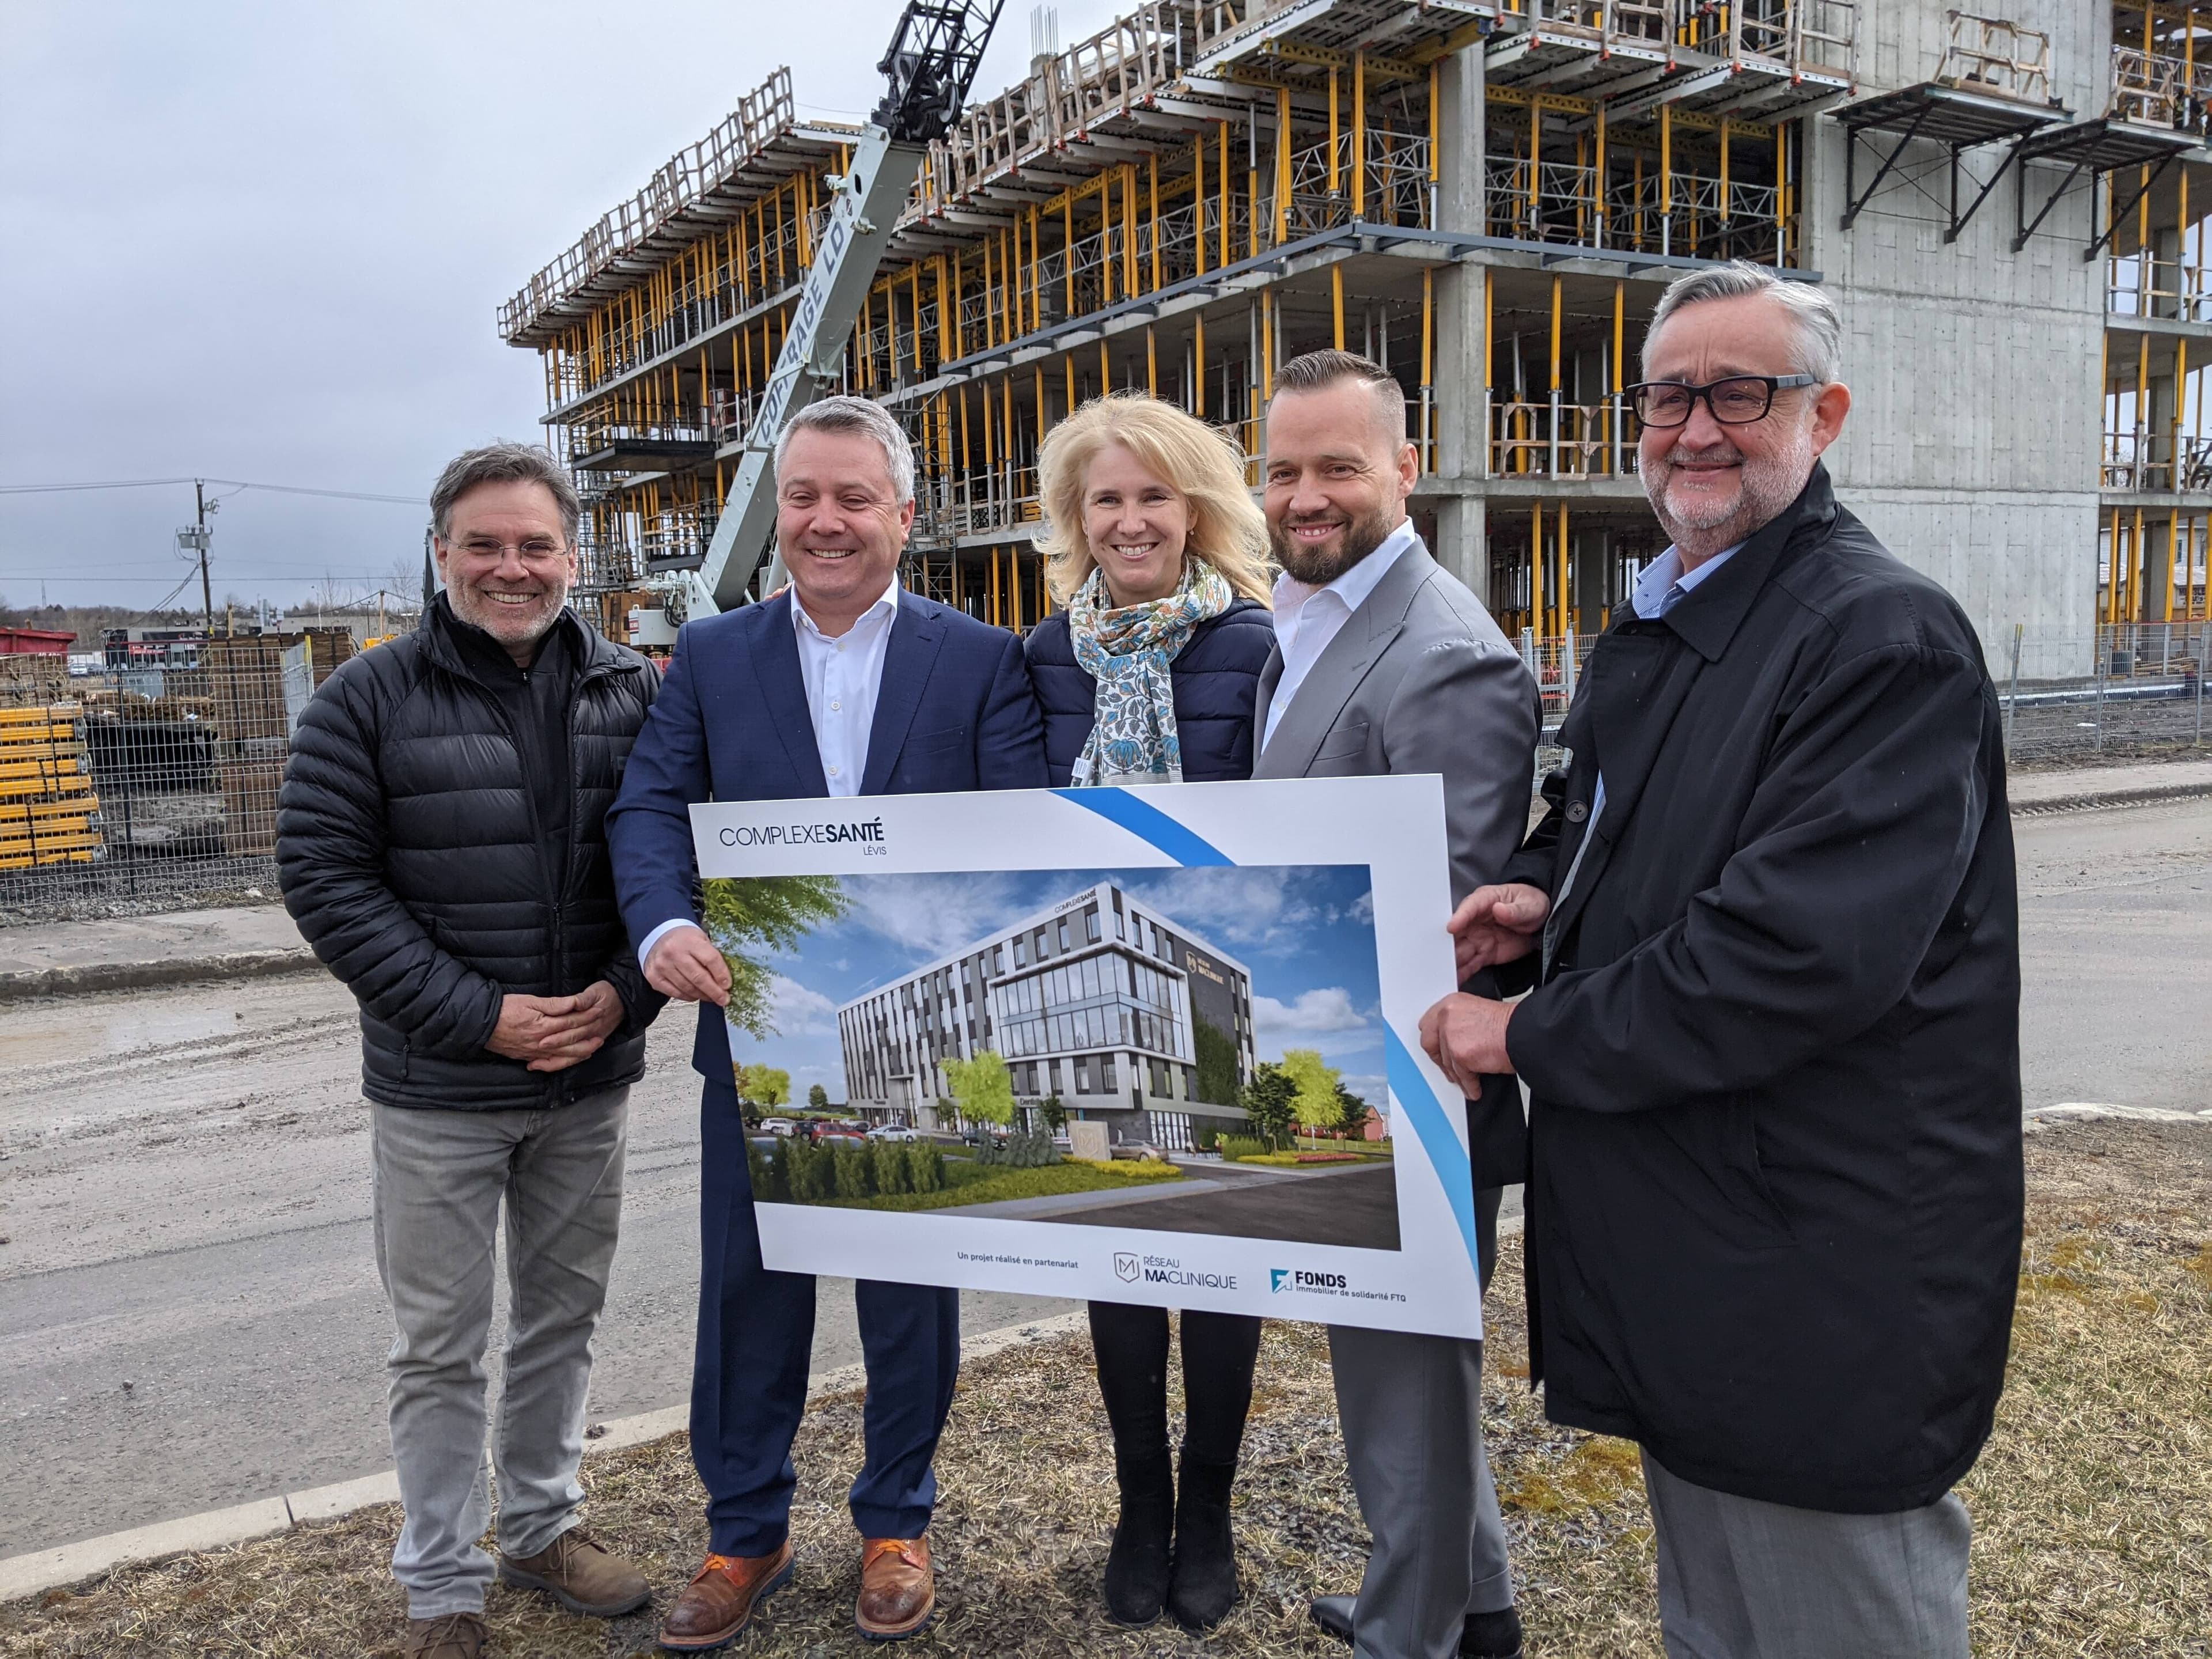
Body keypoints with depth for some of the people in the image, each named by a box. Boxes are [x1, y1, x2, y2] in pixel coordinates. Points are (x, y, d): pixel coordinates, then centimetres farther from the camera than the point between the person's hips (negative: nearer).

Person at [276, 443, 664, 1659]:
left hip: (591, 1077, 3)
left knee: (564, 1317, 17)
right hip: (438, 1089, -3)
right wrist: (478, 1015, -16)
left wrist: (625, 992, -11)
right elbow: (324, 875, -9)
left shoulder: (632, 693, 2)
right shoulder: (371, 699, -6)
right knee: (441, 1345, 9)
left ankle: (544, 1525, 38)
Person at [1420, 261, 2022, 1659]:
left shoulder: (1886, 637, -19)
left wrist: (1528, 1038, -18)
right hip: (1664, 1230, 9)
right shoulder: (1652, 630, 10)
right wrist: (1542, 891, 0)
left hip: (1820, 1269, -9)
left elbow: (1799, 950, -28)